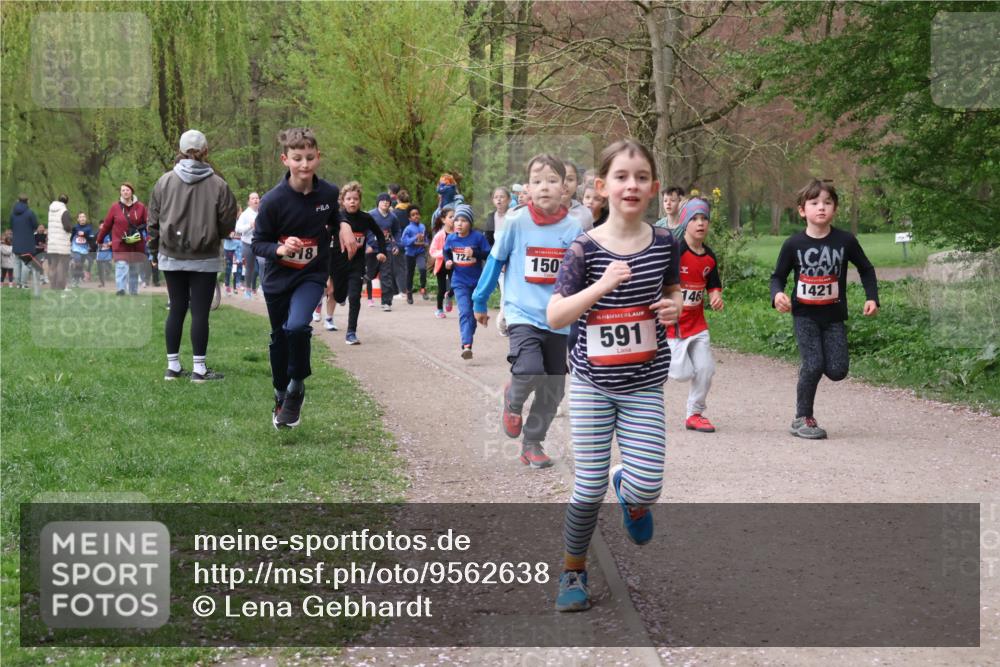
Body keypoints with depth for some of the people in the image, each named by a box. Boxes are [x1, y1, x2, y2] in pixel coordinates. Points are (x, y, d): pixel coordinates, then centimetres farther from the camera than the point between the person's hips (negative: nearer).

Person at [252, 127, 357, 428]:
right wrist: (280, 249, -30)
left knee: (297, 326, -26)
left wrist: (343, 225, -6)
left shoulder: (328, 192, -8)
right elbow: (258, 243, -10)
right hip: (278, 279, 0)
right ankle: (281, 397, 37)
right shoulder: (273, 200, -18)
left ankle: (297, 386, -3)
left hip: (313, 275, 0)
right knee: (279, 338, 15)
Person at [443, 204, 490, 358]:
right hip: (460, 282, 0)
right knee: (465, 312, -14)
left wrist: (474, 252, -28)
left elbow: (488, 254, -13)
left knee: (474, 312, 14)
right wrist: (448, 261, -4)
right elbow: (446, 252, 16)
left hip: (477, 281, 0)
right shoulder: (451, 238, -3)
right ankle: (466, 346, -22)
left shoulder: (478, 237, -12)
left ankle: (468, 337, 34)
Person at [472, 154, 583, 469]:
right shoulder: (516, 222, -8)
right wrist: (479, 302, 10)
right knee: (529, 370, -25)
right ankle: (513, 400, 10)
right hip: (523, 313, -3)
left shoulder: (573, 229, -4)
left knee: (553, 389, 8)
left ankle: (532, 443, 27)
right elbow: (495, 261, 3)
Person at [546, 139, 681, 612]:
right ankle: (574, 572, 23)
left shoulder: (664, 243, -2)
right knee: (591, 487, 1)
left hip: (645, 384, 2)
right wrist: (602, 285, -26)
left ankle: (631, 495, 31)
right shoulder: (585, 249, -12)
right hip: (593, 384, -2)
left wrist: (675, 306, -7)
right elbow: (554, 317, -14)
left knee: (647, 484, -7)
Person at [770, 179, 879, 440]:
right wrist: (777, 294, -19)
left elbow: (866, 269, 9)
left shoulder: (845, 241, -5)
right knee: (813, 365, -15)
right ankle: (802, 418, 2)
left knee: (837, 371, -6)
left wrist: (872, 297, -2)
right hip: (804, 315, -2)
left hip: (834, 316, 2)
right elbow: (778, 276, 2)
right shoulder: (793, 244, -7)